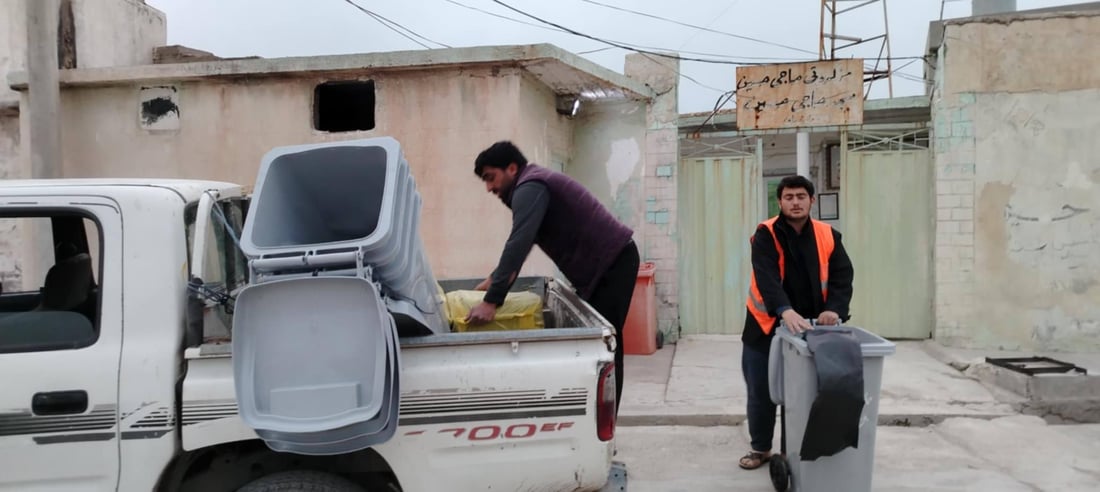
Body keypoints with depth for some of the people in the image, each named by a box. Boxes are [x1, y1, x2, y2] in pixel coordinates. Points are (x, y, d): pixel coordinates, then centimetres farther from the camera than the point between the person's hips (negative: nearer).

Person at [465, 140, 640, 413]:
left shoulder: (529, 187, -15)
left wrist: (491, 301, -30)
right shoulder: (533, 185, 17)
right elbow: (520, 243, 27)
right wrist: (495, 279, 27)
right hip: (607, 262, 10)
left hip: (613, 262, -10)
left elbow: (519, 244, -27)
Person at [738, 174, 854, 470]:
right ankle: (761, 448, 27)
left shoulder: (828, 236, 0)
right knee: (760, 392, 9)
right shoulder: (766, 235, -11)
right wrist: (786, 311, -40)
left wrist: (834, 308, -24)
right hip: (767, 325, -2)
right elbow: (766, 277, -25)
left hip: (809, 326, 2)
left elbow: (842, 276, -4)